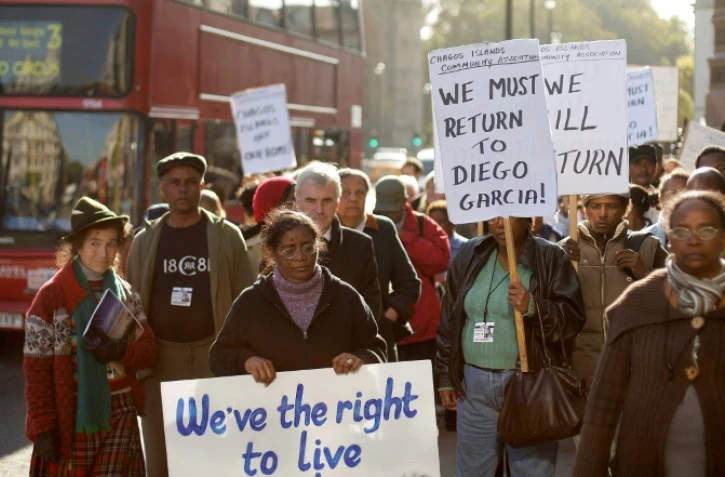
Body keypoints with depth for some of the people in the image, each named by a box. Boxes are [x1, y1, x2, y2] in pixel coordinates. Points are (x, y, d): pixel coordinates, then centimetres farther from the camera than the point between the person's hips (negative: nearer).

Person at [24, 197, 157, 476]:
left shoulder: (126, 293, 8)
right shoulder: (51, 296, -6)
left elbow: (149, 349, 7)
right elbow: (37, 369, -8)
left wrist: (122, 351, -15)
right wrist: (43, 428, -12)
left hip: (120, 414, 3)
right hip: (73, 416, -3)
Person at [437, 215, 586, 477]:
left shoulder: (551, 258, -3)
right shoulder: (470, 255, 9)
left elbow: (572, 319, -8)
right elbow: (449, 319, 14)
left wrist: (533, 308, -25)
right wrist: (446, 376, 13)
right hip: (474, 384, 4)